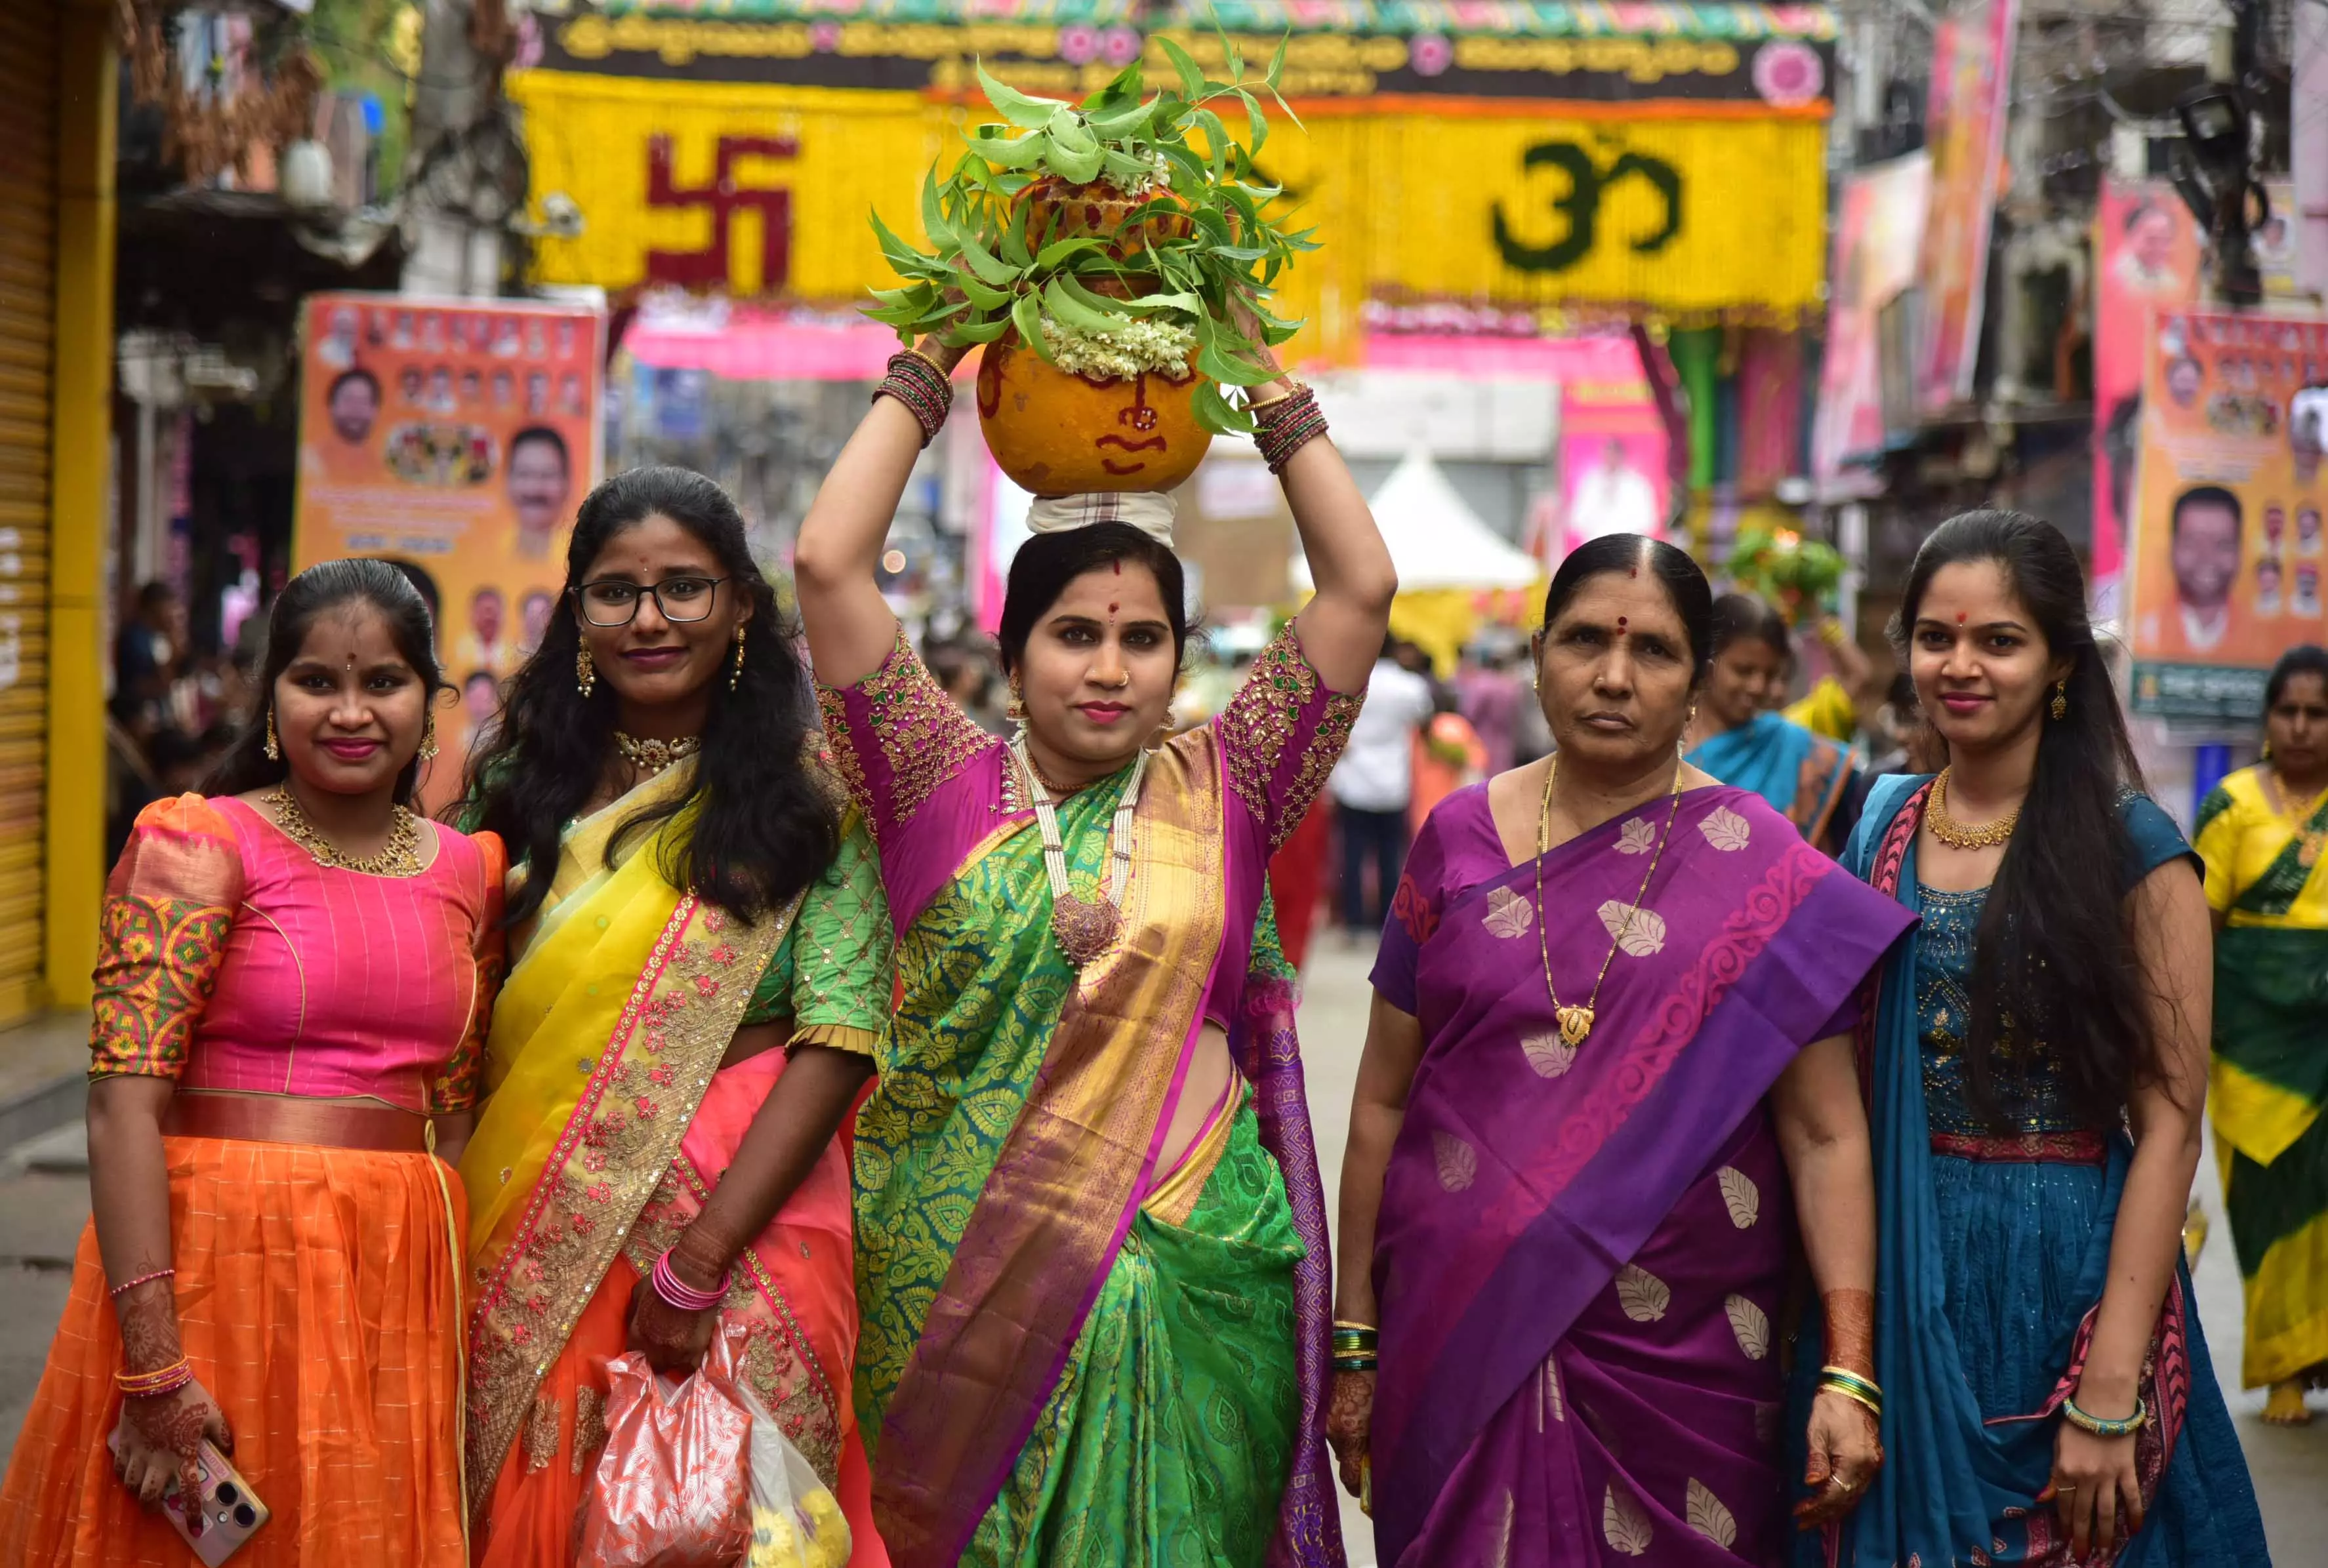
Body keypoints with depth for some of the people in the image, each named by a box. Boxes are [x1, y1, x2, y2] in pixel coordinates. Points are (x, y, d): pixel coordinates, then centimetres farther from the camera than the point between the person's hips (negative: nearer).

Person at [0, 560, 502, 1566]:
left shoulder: (467, 871, 9)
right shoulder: (199, 849, -6)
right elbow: (124, 1105, -14)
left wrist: (451, 1311, 5)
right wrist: (154, 1364, -20)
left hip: (399, 1278, 4)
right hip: (212, 1260, -4)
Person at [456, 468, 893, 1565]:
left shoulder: (804, 793, -3)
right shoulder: (527, 790, 9)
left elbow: (838, 1041, -11)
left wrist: (700, 1258, -17)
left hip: (741, 1226, -3)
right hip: (534, 1247, 3)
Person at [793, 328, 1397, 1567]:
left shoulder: (1222, 796, 6)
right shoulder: (942, 792, 3)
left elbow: (1361, 586, 3)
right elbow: (828, 563, -4)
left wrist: (1272, 394, 6)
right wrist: (926, 371, 4)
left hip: (1190, 1273, 1)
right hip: (959, 1272, 0)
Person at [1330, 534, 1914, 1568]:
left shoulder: (1763, 876, -2)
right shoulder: (1459, 841, 4)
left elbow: (1825, 1135, -4)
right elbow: (1384, 1101, 7)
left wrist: (1849, 1370, -13)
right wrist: (1354, 1342, 6)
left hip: (1679, 1357, -1)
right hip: (1461, 1344, 2)